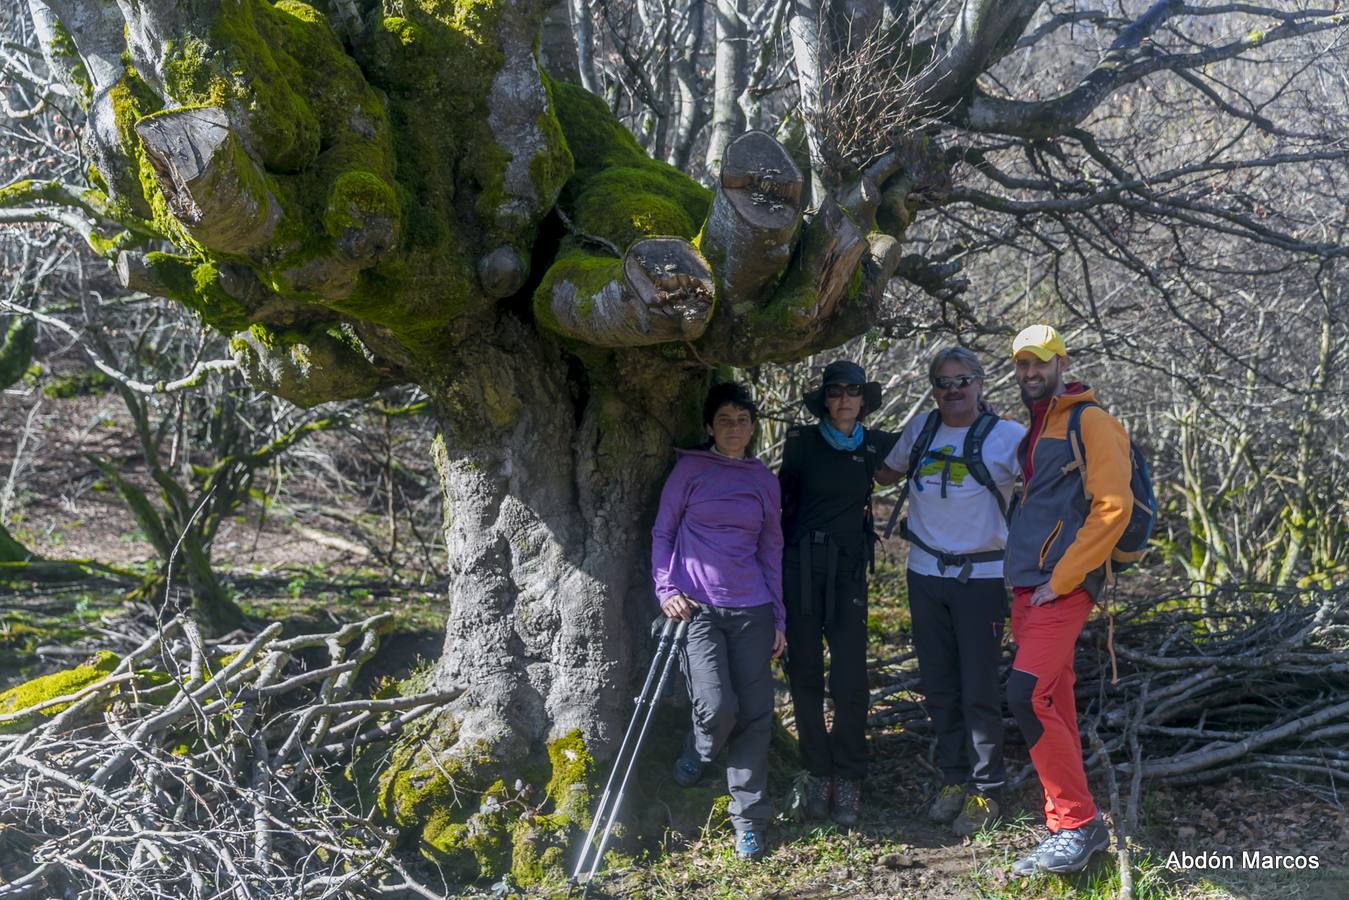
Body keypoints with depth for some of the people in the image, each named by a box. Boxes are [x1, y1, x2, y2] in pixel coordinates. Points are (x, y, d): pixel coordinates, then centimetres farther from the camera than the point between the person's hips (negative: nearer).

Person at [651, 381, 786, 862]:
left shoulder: (764, 480, 12)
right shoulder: (690, 469, 3)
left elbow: (771, 549, 15)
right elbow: (662, 533, 6)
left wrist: (778, 618, 12)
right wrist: (666, 590, -5)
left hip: (752, 610, 3)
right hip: (697, 607, -3)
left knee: (755, 714, 0)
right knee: (718, 707, -15)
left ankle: (750, 821, 11)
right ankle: (697, 752, 21)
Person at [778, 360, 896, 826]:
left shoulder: (876, 445, 5)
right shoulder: (802, 441, 2)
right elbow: (784, 497, 10)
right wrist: (775, 557, 8)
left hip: (849, 567, 0)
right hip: (801, 564, 0)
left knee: (850, 678, -6)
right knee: (804, 674, 3)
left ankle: (848, 779, 6)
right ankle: (817, 774, 14)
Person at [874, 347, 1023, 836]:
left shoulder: (1007, 436, -6)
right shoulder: (920, 429, 8)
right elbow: (887, 473, 24)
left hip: (982, 576, -4)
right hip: (925, 575, 4)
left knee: (979, 691, -2)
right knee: (939, 687, 10)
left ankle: (986, 791, 10)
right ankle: (954, 780, 22)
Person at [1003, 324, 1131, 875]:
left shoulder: (1090, 422, -8)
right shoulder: (1033, 431, 18)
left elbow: (1113, 507, -17)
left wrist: (1060, 580, -17)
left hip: (1063, 590, -8)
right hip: (1027, 589, 9)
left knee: (1027, 696, -18)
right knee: (1053, 702, 12)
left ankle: (1079, 824, -9)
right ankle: (1070, 828, 21)